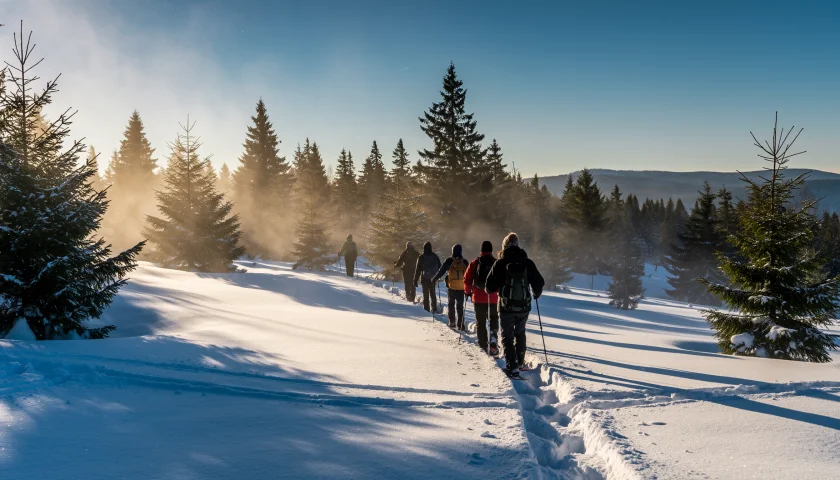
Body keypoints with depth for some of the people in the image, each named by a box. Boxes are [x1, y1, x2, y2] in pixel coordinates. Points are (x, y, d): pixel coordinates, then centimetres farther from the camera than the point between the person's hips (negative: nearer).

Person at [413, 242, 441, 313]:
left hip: (425, 278, -3)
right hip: (433, 278, 3)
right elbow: (439, 267, 10)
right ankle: (434, 308, 20)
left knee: (426, 295, 2)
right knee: (433, 294, 18)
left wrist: (415, 280, -3)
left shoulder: (421, 257, -8)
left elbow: (418, 269, -7)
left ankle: (426, 310, -1)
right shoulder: (435, 257, 2)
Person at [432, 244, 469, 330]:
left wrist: (433, 279, 11)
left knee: (451, 304, 16)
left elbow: (441, 272, -4)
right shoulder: (464, 262, 1)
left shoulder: (449, 261, -7)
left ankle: (452, 322, 17)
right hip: (461, 288, 1)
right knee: (460, 306, 7)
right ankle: (460, 325, 2)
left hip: (451, 287, -1)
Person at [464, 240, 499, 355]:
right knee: (494, 318, 16)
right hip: (493, 298, 0)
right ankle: (493, 336, -9)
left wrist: (467, 292, 16)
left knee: (480, 322, 11)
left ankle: (483, 345, 11)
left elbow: (467, 279, 0)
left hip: (478, 298, 0)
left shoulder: (475, 263, -1)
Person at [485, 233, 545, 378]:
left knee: (507, 336, 5)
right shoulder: (527, 262, -2)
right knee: (520, 333, 24)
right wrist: (536, 293, 25)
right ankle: (520, 362, 31)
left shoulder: (500, 263, -9)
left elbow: (490, 287, -9)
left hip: (506, 307, -3)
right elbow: (539, 283, 3)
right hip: (524, 306, 3)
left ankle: (512, 366, -6)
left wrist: (489, 290, 16)